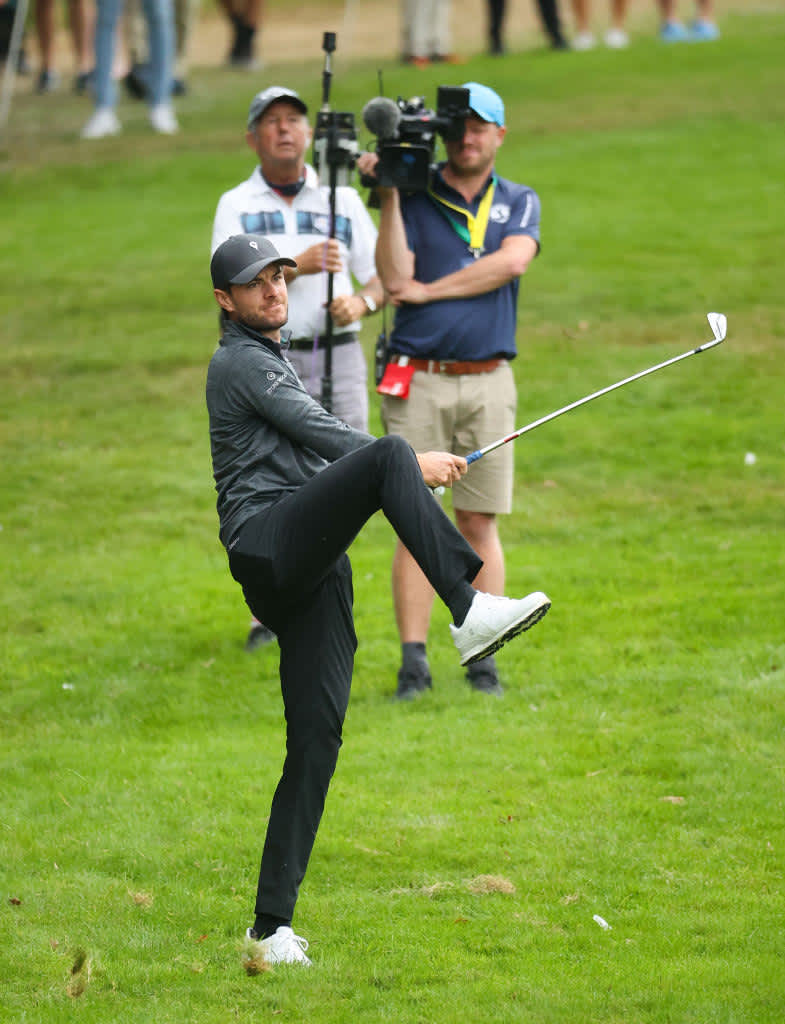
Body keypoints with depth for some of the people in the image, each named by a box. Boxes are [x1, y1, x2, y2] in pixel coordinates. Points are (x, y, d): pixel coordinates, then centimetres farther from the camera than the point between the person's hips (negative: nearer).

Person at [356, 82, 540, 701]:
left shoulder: (519, 203, 11)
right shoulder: (414, 198, 6)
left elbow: (512, 262, -9)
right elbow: (394, 277, -7)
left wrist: (429, 290, -9)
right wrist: (388, 199, -13)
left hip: (487, 382, 1)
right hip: (418, 379, -1)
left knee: (479, 521, 2)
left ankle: (483, 657, 5)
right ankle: (414, 660, -5)